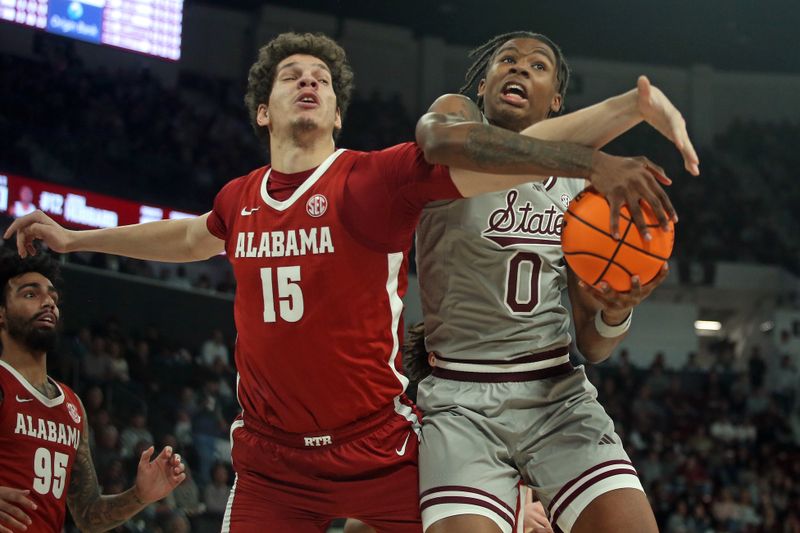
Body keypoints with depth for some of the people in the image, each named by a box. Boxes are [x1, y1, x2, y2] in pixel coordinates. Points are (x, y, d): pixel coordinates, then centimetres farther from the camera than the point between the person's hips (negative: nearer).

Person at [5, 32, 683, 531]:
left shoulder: (376, 178, -9)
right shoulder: (240, 199, 8)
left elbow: (481, 160, -23)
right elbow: (193, 237, 31)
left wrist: (593, 164, -38)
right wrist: (74, 238, 40)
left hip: (381, 454, -4)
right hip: (270, 458, 4)